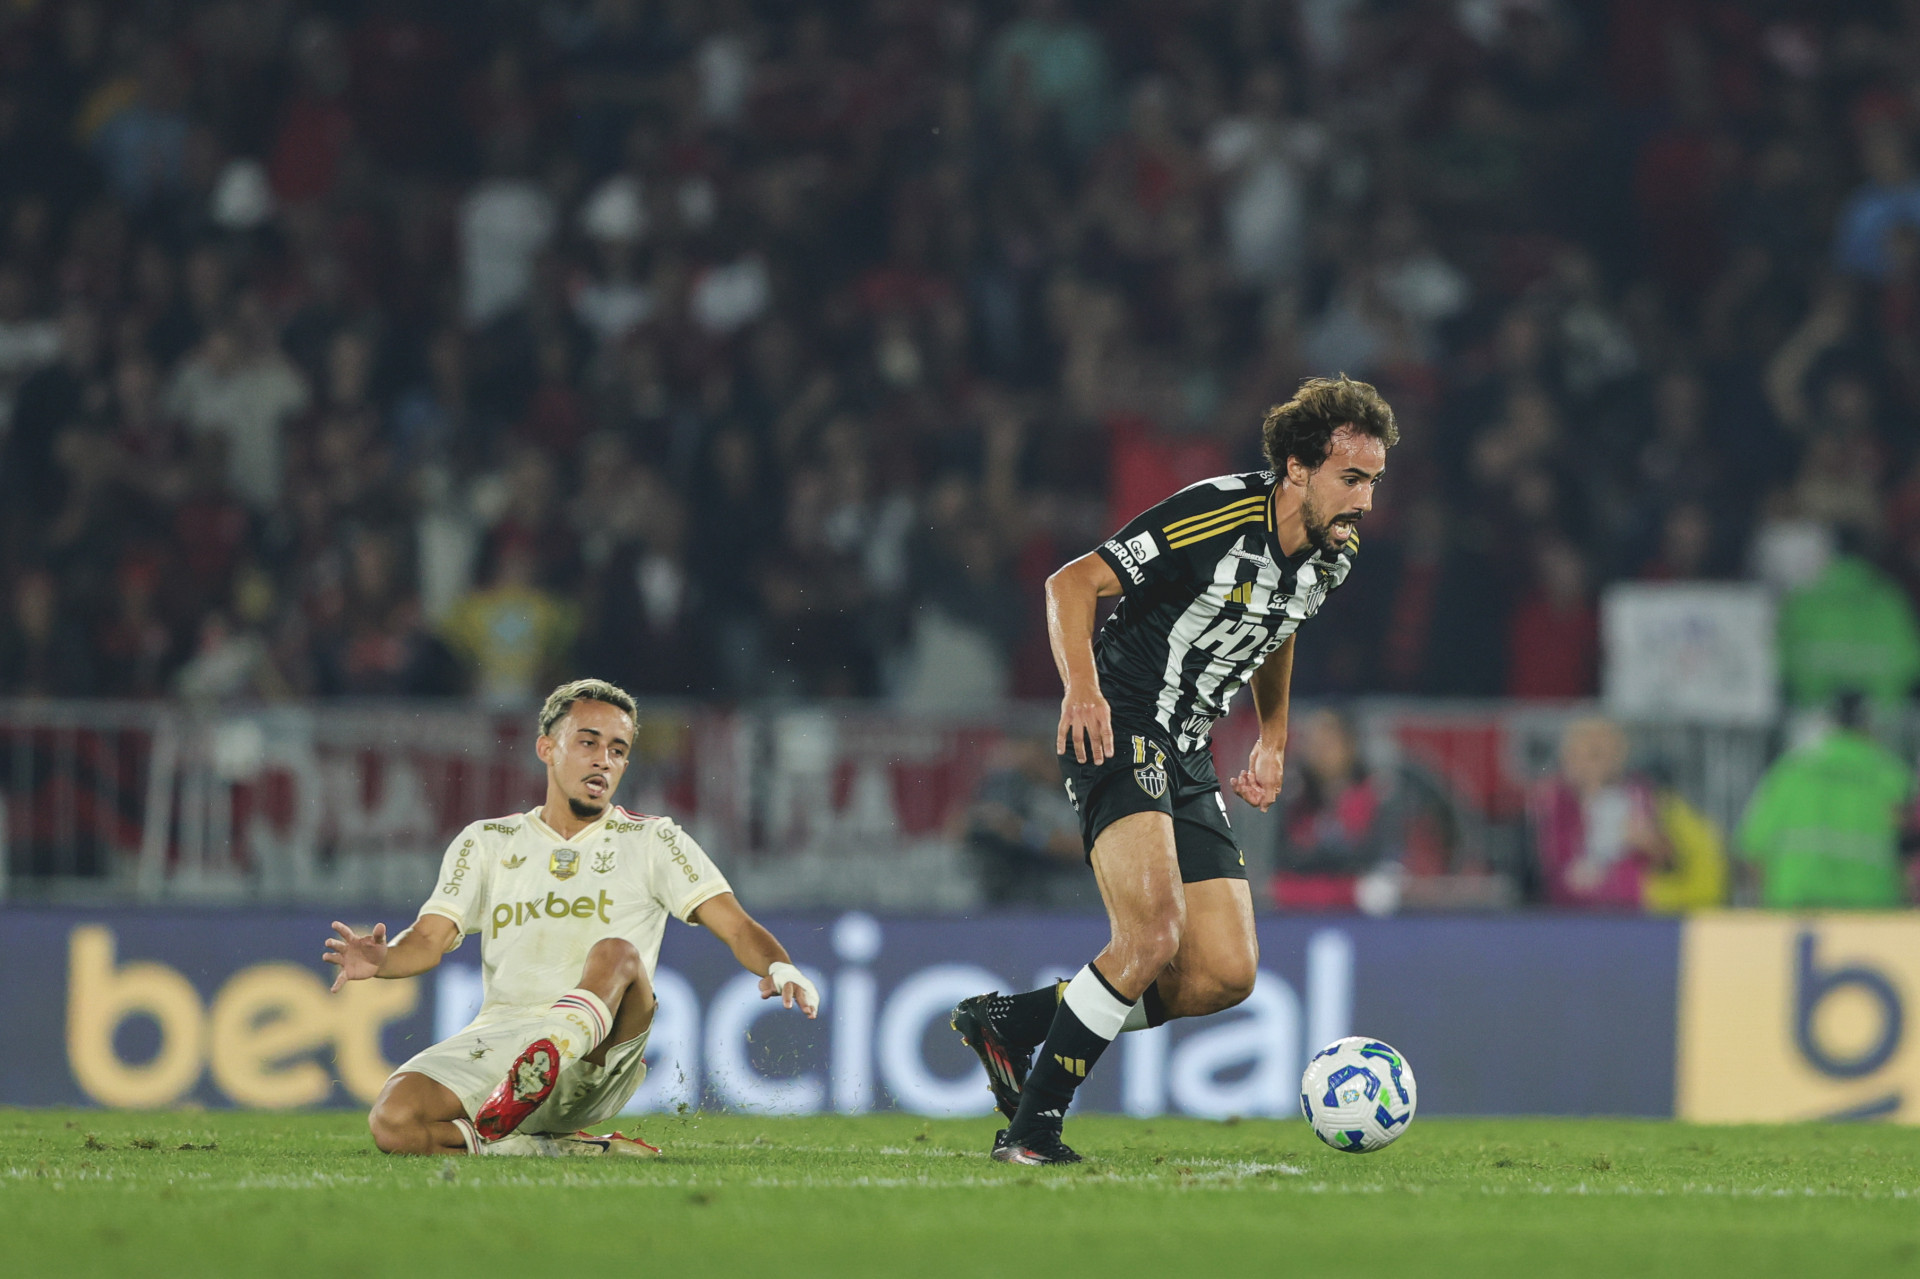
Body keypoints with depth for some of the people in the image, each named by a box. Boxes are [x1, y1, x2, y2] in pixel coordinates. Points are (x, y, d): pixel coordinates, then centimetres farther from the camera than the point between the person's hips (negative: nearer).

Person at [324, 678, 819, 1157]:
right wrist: (380, 959, -17)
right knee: (393, 1123, -27)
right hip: (496, 1040, 2)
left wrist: (780, 969, -20)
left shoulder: (653, 841, 14)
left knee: (615, 954, -34)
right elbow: (430, 938, 8)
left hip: (593, 1064, -2)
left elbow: (735, 926, 3)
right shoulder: (486, 842, 18)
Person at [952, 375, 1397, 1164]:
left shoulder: (1333, 552, 6)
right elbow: (1072, 583, -18)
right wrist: (1082, 688, -33)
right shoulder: (1216, 516, -19)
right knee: (1154, 935, -26)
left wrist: (1272, 739, 26)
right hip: (1119, 735, -8)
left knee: (1225, 976, 0)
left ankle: (1010, 1021, 15)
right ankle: (1032, 1125, -15)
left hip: (1185, 759, 8)